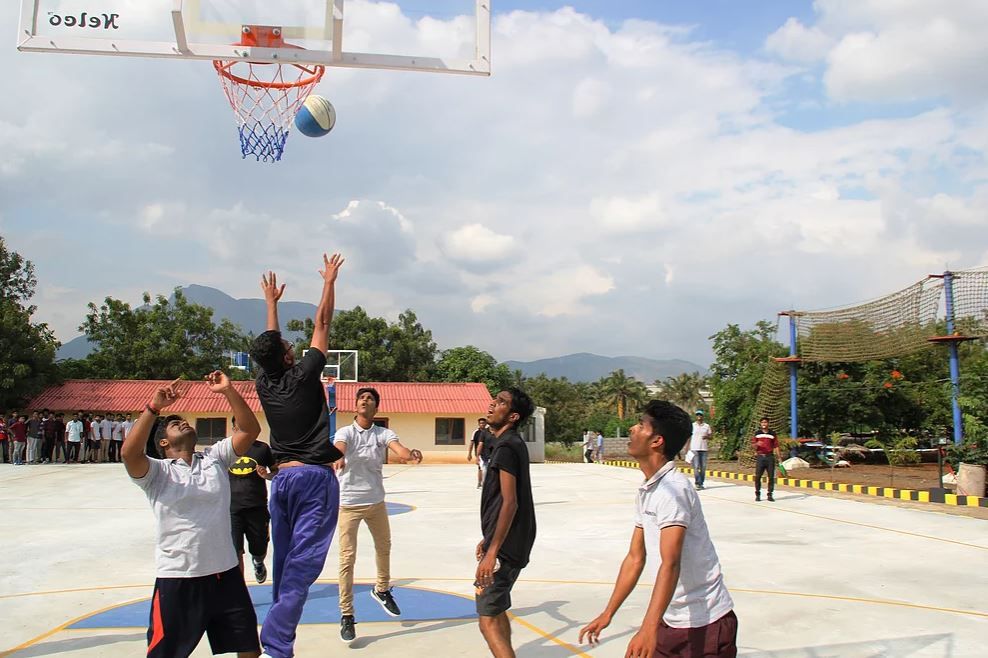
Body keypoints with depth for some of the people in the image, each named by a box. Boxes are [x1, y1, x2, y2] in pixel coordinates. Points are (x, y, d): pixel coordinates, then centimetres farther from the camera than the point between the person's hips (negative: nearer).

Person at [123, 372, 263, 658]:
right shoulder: (158, 472, -2)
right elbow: (129, 453, -23)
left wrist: (228, 391, -12)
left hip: (225, 573, 4)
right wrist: (154, 407, -27)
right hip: (177, 580, -3)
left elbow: (250, 429, -3)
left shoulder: (215, 458, 7)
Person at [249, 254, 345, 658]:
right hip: (314, 476, -6)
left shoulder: (264, 382, 5)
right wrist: (329, 281, 10)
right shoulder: (303, 375, -8)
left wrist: (271, 302, 36)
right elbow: (322, 324, -1)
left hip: (282, 477, 6)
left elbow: (269, 342, 23)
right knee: (302, 564, -9)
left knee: (284, 564, 13)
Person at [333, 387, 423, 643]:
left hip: (376, 501, 4)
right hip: (349, 503, -4)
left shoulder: (384, 434, -3)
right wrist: (339, 458, -56)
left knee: (384, 547, 21)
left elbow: (399, 450, -22)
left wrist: (411, 455, -46)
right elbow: (339, 447, -32)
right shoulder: (345, 432, -9)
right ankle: (346, 615, 5)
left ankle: (382, 590, 47)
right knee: (347, 558, -5)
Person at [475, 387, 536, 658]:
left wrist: (492, 552, -26)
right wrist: (488, 539, 25)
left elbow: (509, 503, -23)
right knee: (497, 610, 23)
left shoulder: (506, 447, -17)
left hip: (504, 549, -10)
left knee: (488, 620, -8)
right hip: (508, 544, 10)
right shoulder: (512, 443, 13)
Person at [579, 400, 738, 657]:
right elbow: (635, 558, 11)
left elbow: (670, 564, -30)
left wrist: (648, 629, -38)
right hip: (672, 621, 7)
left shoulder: (673, 489, -21)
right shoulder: (646, 492, 6)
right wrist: (608, 614, 13)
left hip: (706, 624, -7)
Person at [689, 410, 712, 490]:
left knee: (703, 467, 3)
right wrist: (688, 449, 2)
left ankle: (701, 483, 11)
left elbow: (710, 437, 12)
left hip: (704, 448, 2)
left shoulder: (707, 426, 10)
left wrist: (707, 437, -12)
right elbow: (689, 438, 7)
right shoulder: (692, 426, 6)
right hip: (694, 448, -2)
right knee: (696, 466, -8)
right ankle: (697, 483, -6)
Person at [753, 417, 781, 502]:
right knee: (757, 477, -1)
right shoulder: (757, 433, 6)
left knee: (771, 477, 1)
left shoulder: (772, 434, 8)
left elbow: (776, 446, 7)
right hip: (760, 457, -1)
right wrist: (757, 444, -21)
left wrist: (779, 456, -4)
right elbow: (753, 445, 3)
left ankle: (770, 495, 9)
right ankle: (757, 495, 10)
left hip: (770, 457, 1)